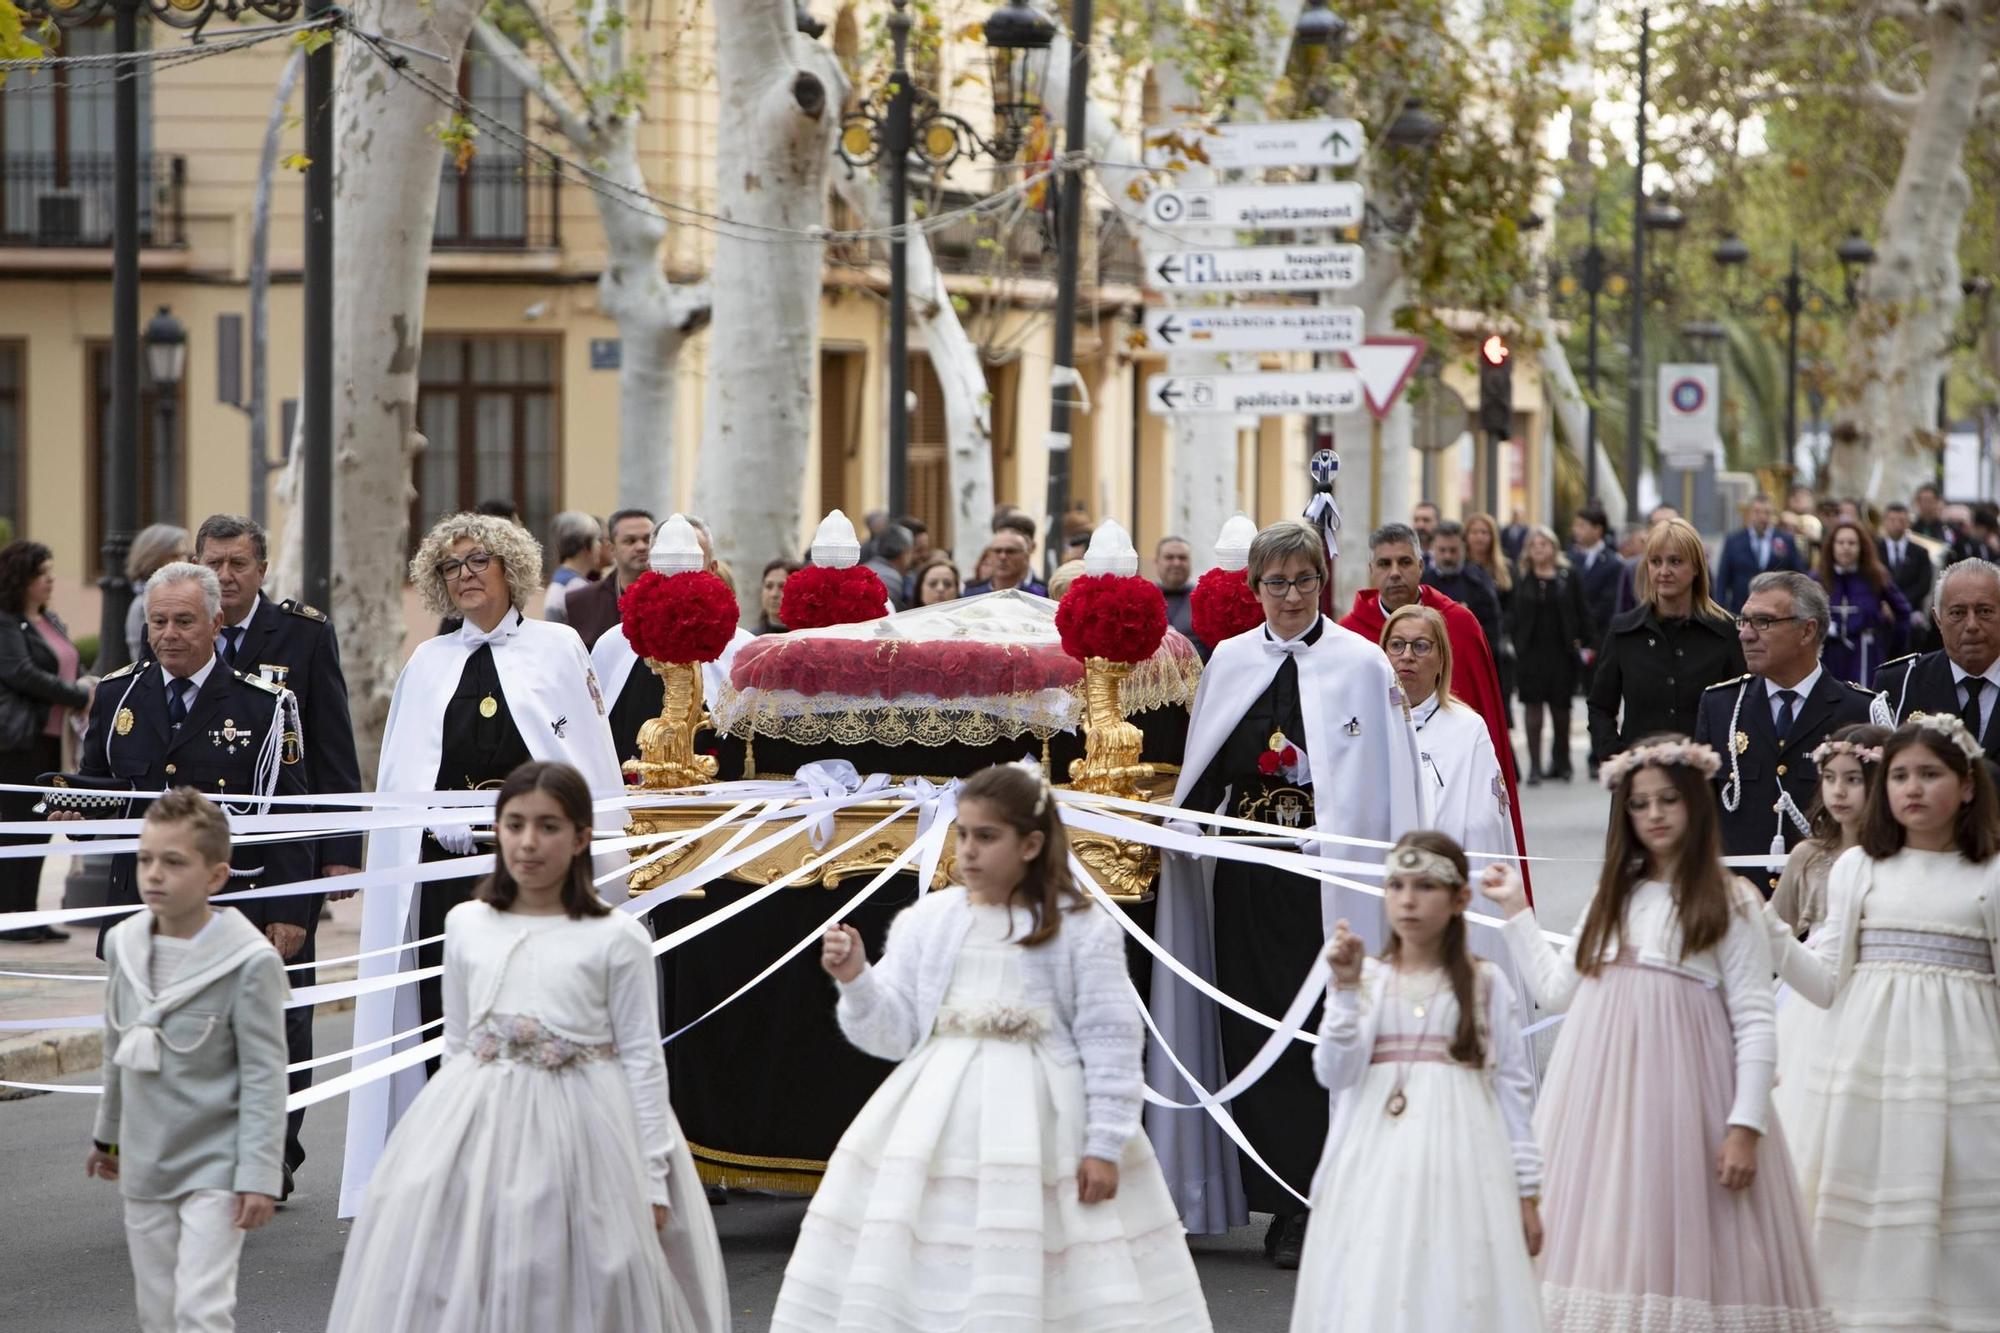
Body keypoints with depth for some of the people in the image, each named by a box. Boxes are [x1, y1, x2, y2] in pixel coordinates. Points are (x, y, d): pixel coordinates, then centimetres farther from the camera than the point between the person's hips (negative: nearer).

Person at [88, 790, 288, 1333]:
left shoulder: (250, 961, -15)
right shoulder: (124, 945, 1)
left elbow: (264, 1077, -13)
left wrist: (259, 1175, -16)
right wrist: (107, 1134, 25)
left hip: (214, 1167, -6)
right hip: (144, 1162, 6)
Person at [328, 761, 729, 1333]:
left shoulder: (617, 938, -5)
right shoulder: (466, 926, 5)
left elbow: (643, 1061, -4)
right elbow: (455, 1045, 14)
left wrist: (652, 1178, -6)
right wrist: (446, 1131, 15)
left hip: (577, 1132, -3)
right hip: (479, 1126, 3)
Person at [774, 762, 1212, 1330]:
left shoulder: (1082, 928, -3)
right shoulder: (927, 919, 7)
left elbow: (1111, 1043, -4)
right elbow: (893, 1033, 6)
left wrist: (1105, 1144, -9)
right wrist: (857, 980, -12)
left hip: (1043, 1124, -3)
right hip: (937, 1121, 3)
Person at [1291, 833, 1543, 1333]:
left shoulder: (1486, 984, 4)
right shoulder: (1365, 979, 6)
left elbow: (1513, 1089, 5)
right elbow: (1334, 1074, -4)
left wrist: (1526, 1191, 2)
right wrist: (1345, 988, -14)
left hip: (1458, 1169, -1)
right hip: (1376, 1169, 1)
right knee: (1369, 1292, -2)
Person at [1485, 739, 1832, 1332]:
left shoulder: (1729, 901, 1)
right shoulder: (1612, 898, 19)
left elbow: (1754, 1021, -5)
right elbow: (1557, 990, 19)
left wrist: (1746, 1127, -13)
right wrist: (1516, 910, 21)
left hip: (1678, 1097, -5)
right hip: (1600, 1100, 5)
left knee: (1675, 1235, -8)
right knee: (1601, 1243, 0)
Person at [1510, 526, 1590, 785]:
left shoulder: (1568, 577, 3)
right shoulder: (1522, 581, 3)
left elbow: (1581, 612, 4)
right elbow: (1515, 616, 0)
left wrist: (1580, 642, -2)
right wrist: (1516, 647, -6)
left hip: (1562, 651, 1)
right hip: (1532, 652, -1)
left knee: (1560, 707, 10)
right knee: (1533, 707, -4)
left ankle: (1561, 762, 25)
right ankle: (1534, 766, -3)